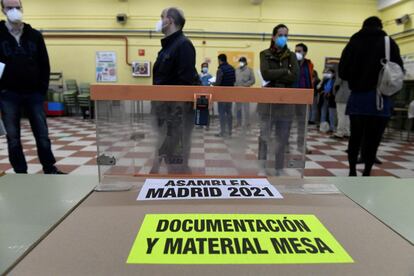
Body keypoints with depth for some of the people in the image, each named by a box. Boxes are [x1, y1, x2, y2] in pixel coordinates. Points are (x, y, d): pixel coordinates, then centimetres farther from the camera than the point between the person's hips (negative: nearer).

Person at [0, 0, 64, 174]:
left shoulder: (35, 35, 5)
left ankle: (50, 170, 16)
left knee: (42, 135, 4)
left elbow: (44, 64, 6)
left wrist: (43, 89, -1)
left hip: (34, 94, 1)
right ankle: (21, 174, 17)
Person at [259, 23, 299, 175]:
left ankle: (279, 169, 17)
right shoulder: (265, 54, 7)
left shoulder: (291, 56, 12)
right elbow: (266, 74, -12)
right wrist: (285, 71, -6)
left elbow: (294, 76, -5)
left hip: (286, 102, 2)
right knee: (264, 137, -4)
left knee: (282, 139, 6)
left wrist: (274, 77, -9)